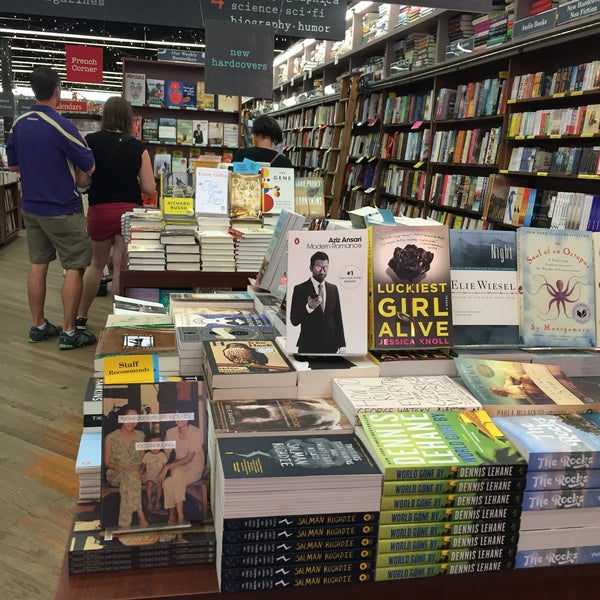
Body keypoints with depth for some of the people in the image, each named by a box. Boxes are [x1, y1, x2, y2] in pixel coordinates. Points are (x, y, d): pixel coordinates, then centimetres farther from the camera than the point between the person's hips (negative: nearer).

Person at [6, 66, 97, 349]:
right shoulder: (61, 125, -18)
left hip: (30, 206, 7)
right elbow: (89, 167, -15)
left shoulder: (18, 124, 4)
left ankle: (38, 326, 21)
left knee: (38, 265, 13)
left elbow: (13, 165, 14)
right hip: (62, 209, -7)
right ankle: (68, 333, 4)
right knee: (74, 268, 1)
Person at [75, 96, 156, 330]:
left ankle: (80, 317, 28)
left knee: (97, 263, 19)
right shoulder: (138, 147, -5)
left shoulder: (89, 141, -6)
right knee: (121, 267, 7)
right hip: (129, 210, -1)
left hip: (99, 210, 1)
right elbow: (149, 188, -6)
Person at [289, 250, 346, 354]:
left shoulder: (333, 289, 10)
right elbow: (294, 320, -8)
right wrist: (309, 307, -24)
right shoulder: (300, 289, -4)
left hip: (330, 346, 4)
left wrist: (341, 344, 7)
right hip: (308, 347, -3)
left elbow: (338, 318, 12)